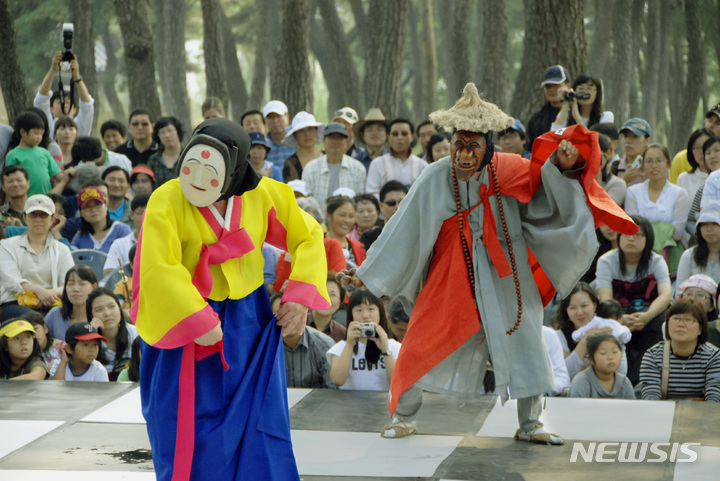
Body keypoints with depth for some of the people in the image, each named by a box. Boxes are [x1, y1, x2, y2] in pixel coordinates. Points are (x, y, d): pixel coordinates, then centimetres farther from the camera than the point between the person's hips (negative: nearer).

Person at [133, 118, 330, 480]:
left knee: (259, 433, 4)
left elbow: (308, 236, 6)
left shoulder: (261, 195, -6)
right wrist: (198, 323, -33)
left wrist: (301, 294, -7)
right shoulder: (166, 201, -17)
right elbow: (158, 270, -27)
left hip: (250, 326, 3)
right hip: (183, 333, -3)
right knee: (191, 438, 2)